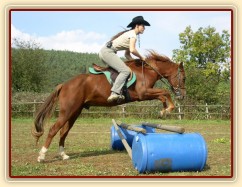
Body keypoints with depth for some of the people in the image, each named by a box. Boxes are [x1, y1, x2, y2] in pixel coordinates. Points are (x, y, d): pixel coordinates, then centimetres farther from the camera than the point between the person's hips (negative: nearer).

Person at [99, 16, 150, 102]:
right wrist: (141, 58, -5)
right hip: (108, 51, -11)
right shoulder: (133, 34, -5)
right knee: (125, 70, -21)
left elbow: (127, 54, 24)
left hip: (104, 51, 11)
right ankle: (115, 93, -36)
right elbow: (132, 50, -20)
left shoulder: (130, 34, 24)